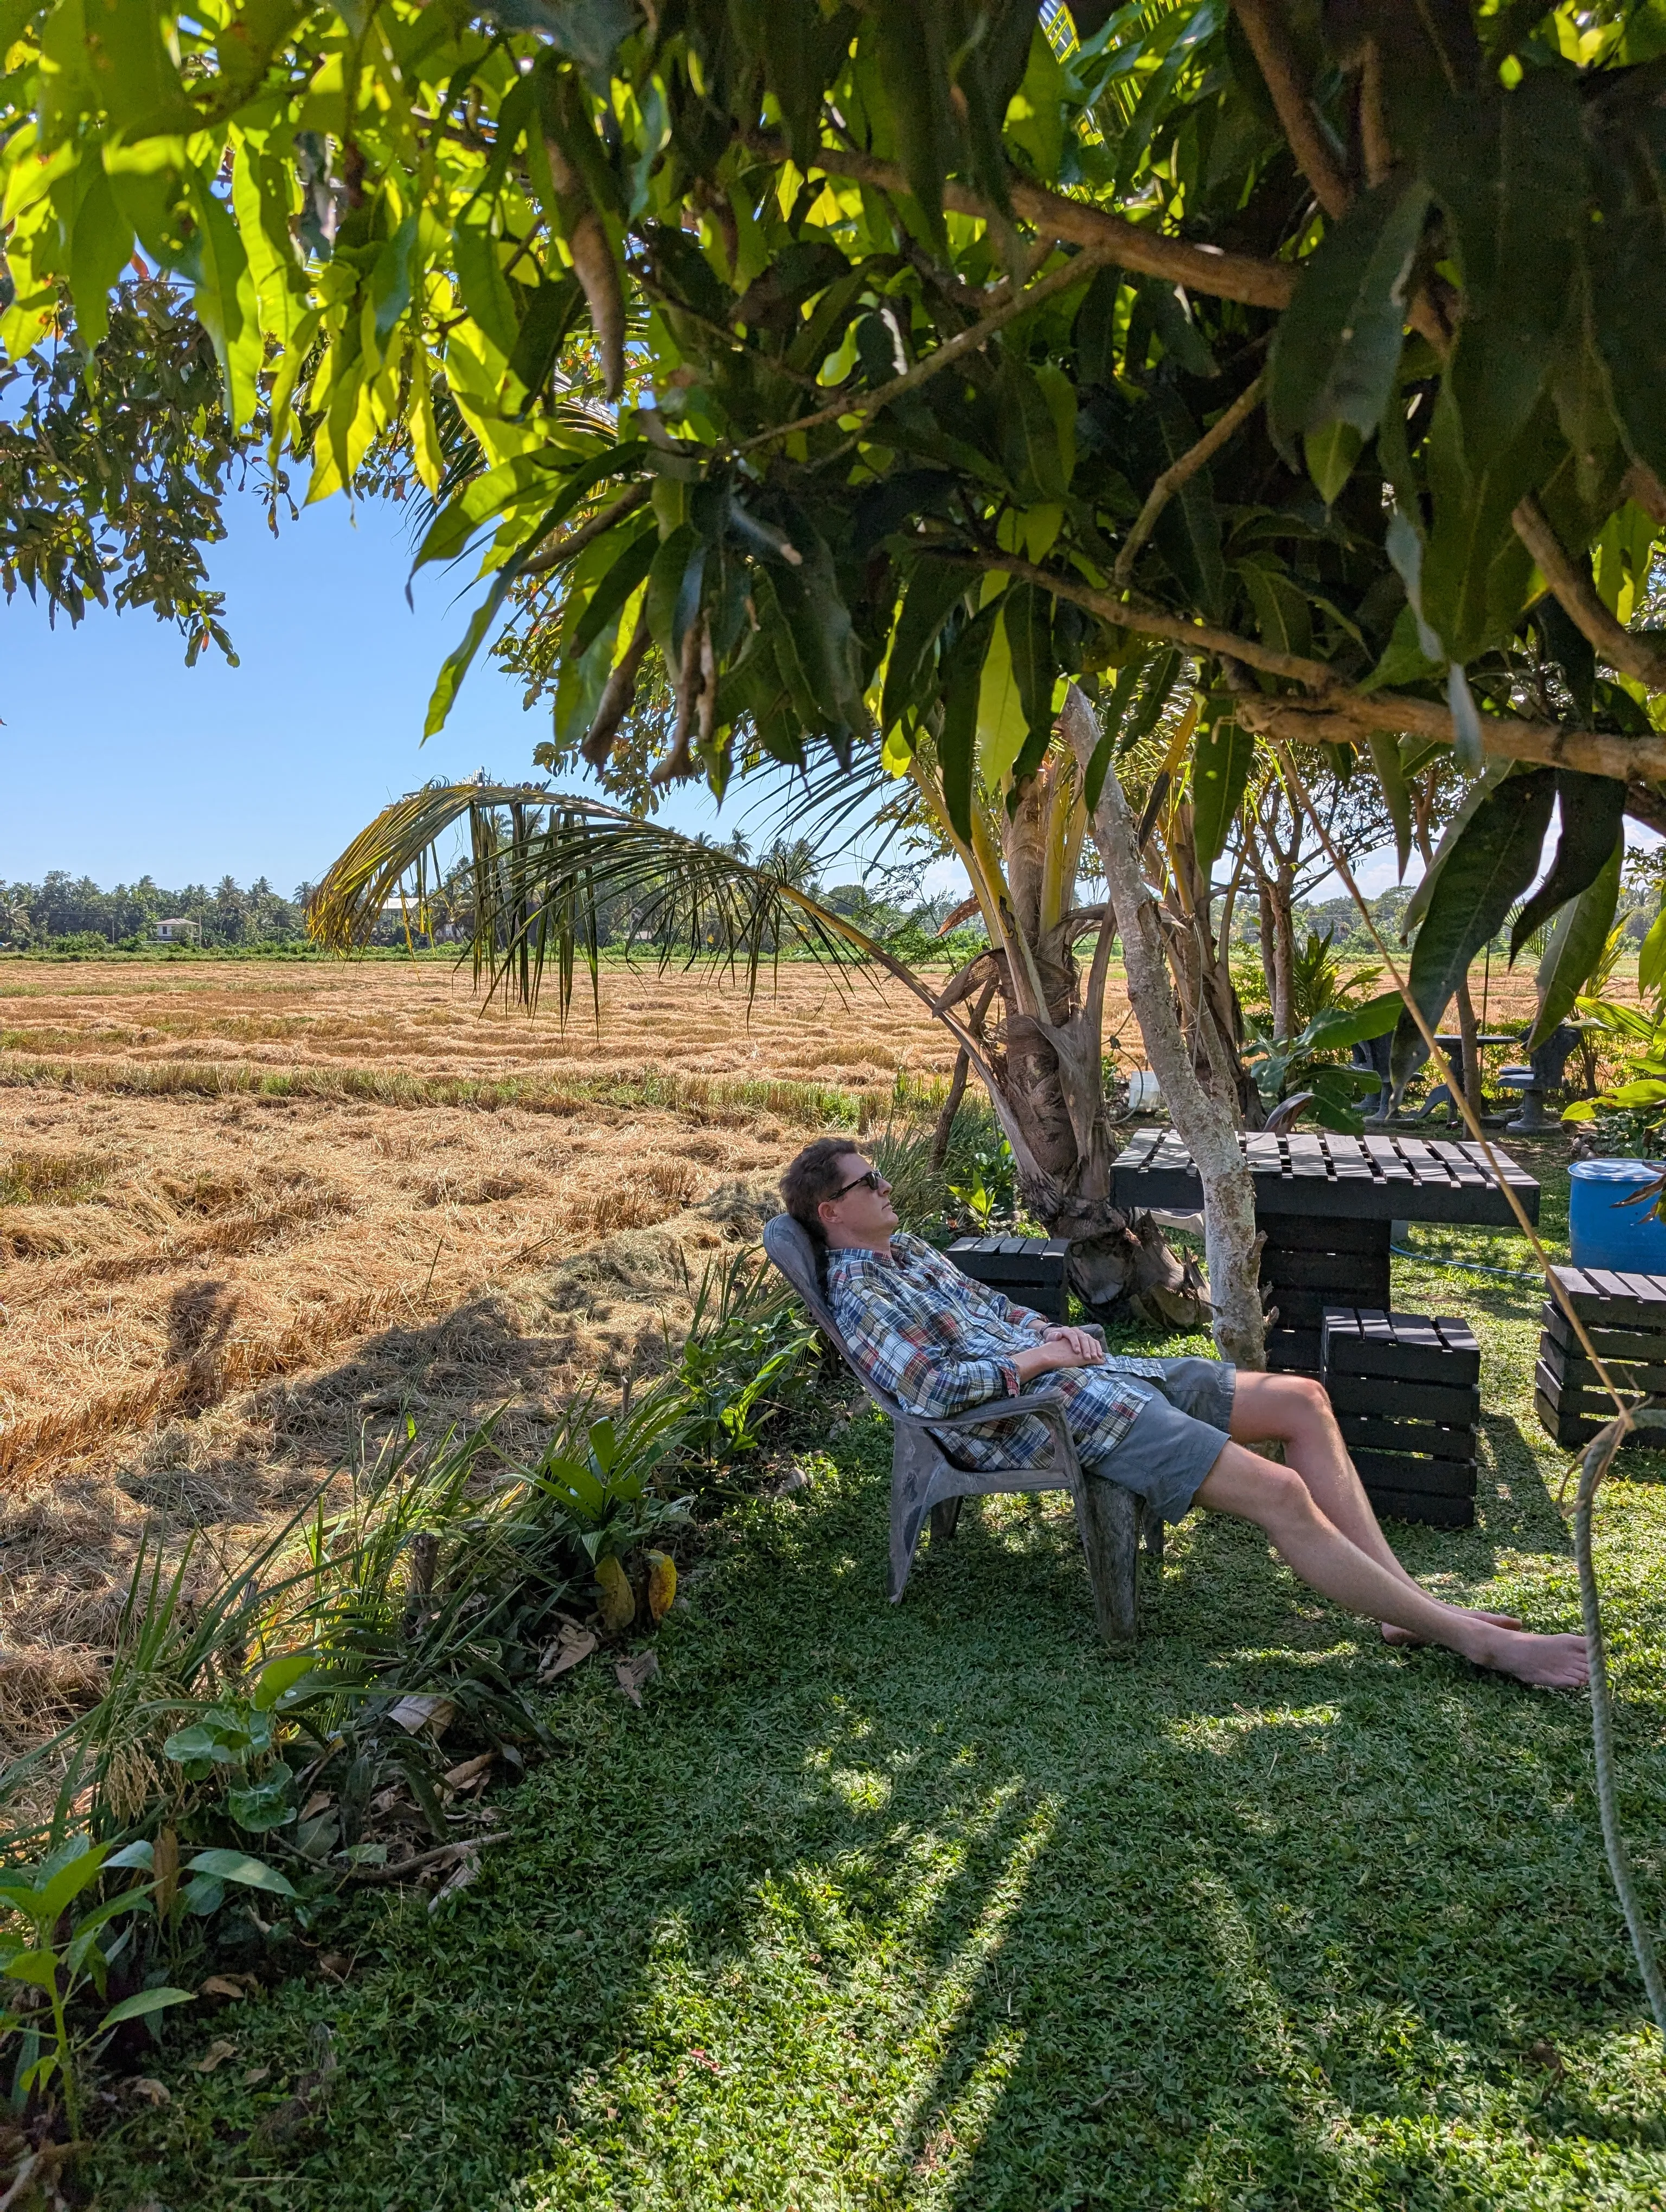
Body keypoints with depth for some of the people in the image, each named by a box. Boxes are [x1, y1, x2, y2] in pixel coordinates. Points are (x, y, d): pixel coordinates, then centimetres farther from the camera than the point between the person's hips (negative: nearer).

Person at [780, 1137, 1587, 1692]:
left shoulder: (911, 1252, 19)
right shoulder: (860, 1296, -10)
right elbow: (931, 1388, -23)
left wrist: (1052, 1329, 7)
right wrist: (1037, 1356, -15)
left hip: (1088, 1372, 10)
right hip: (1060, 1415, -10)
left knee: (1303, 1400, 4)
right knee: (1280, 1493, -18)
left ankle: (1405, 1599, 5)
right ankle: (1476, 1640, -6)